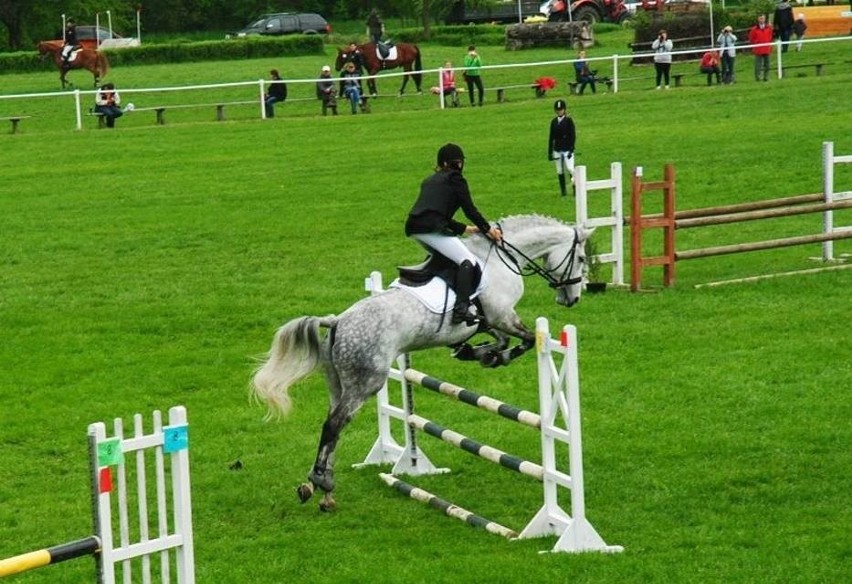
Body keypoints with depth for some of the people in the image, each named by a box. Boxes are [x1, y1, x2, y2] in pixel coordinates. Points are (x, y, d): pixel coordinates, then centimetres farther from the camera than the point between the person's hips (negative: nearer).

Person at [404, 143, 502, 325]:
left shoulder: (430, 181, 30)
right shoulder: (455, 179, 9)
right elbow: (470, 210, 6)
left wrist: (465, 229, 39)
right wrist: (488, 229, 19)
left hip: (413, 228, 8)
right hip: (431, 228, -8)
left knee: (440, 255, 32)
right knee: (468, 262, -12)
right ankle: (461, 308, -29)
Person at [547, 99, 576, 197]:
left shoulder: (568, 120, -4)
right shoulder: (554, 122, 8)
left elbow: (573, 136, -6)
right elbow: (551, 137, 11)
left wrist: (571, 150, -14)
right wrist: (550, 152, 9)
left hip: (567, 149, -4)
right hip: (557, 150, 4)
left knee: (570, 168, -14)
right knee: (560, 172, 5)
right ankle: (563, 191, 13)